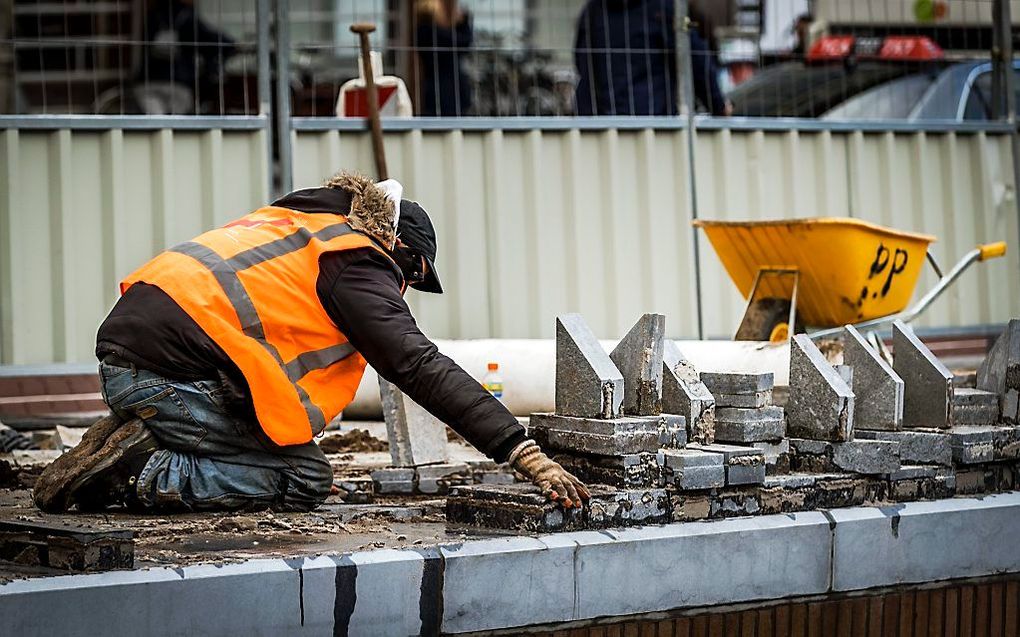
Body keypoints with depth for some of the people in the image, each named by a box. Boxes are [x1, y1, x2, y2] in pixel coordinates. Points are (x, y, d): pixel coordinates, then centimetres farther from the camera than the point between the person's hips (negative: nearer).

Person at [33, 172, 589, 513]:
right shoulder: (355, 264, -2)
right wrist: (525, 454, -14)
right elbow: (419, 367, -12)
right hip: (174, 374, -9)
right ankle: (136, 474, -10)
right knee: (304, 482, -2)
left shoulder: (287, 222, 26)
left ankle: (138, 448, 5)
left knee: (287, 460, 14)